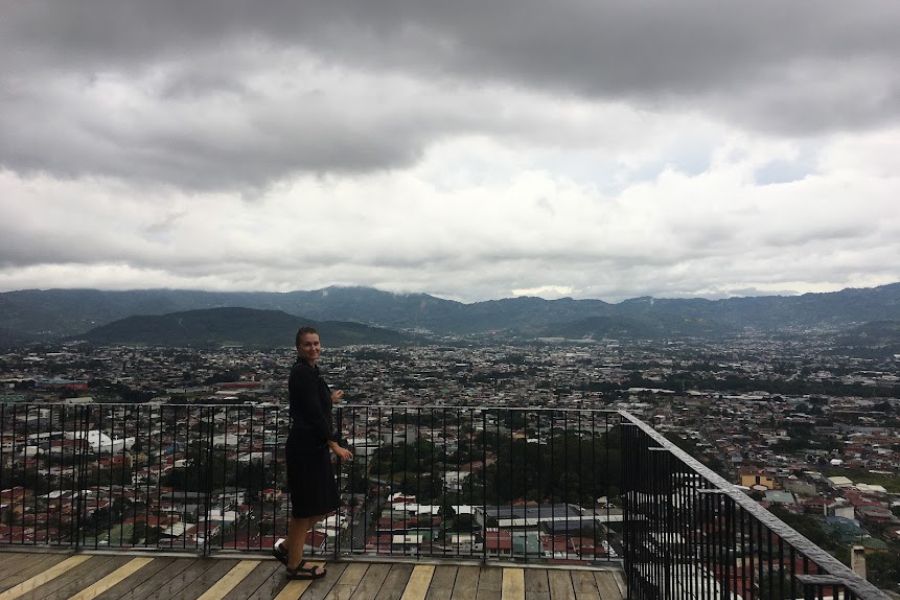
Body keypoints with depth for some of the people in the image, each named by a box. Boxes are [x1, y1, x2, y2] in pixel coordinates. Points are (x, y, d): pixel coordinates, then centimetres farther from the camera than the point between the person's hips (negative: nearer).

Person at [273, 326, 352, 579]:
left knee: (323, 504, 16)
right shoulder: (302, 372, -17)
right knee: (306, 506, 4)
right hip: (305, 447, -10)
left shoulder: (310, 371, 12)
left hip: (313, 446, 10)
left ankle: (287, 547, 30)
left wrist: (330, 399, 36)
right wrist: (335, 445, -20)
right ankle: (295, 564, 21)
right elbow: (313, 414, -21)